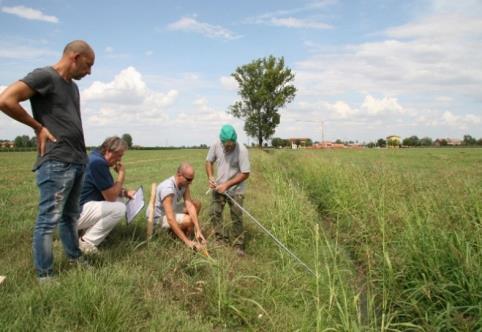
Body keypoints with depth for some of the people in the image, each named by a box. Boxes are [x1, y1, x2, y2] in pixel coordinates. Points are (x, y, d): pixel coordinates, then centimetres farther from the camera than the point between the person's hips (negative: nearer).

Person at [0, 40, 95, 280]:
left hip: (77, 162, 9)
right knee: (49, 219, -2)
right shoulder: (44, 76, -6)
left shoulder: (73, 86, 20)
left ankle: (75, 260, 28)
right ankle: (44, 276, 7)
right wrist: (38, 127, -7)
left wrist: (81, 155, 10)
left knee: (70, 216, 17)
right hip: (56, 162, -8)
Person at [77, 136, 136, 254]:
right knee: (119, 208, -22)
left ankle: (88, 230, 9)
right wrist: (122, 174, -9)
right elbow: (111, 197, -18)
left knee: (119, 199, 13)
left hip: (82, 206, 10)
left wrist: (125, 192, 3)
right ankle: (85, 242, -9)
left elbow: (109, 189, 20)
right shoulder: (97, 162, -21)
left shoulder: (98, 159, 10)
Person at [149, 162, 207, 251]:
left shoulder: (184, 184, -10)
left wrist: (198, 231, -24)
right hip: (158, 217, -8)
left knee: (197, 204, 1)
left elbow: (190, 206, -16)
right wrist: (187, 241, -37)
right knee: (189, 220, -29)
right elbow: (170, 219, -38)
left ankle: (187, 233, 6)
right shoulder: (168, 188, -34)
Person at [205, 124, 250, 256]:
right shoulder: (216, 146, -12)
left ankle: (239, 245, 13)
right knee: (214, 214, 6)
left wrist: (227, 185, -24)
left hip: (235, 190, -4)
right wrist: (210, 177, -13)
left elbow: (245, 174, -20)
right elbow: (209, 161, 5)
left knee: (236, 218, -1)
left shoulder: (242, 150, -23)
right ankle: (222, 241, 20)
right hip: (218, 187, 4)